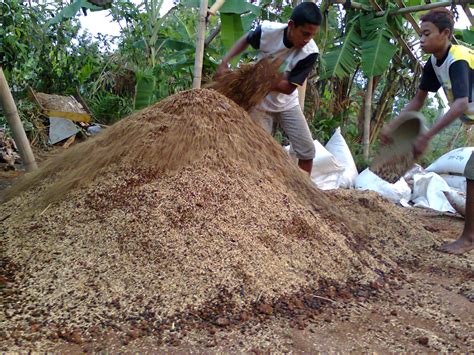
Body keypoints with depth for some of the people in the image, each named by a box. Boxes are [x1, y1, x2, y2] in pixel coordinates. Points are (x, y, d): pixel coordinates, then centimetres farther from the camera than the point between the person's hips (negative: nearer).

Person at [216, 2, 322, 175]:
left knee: (307, 150, -1)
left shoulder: (310, 52, -25)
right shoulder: (268, 31, -23)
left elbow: (288, 87, -21)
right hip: (260, 102, -1)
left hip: (287, 104, 1)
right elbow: (245, 40, 0)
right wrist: (225, 62, -11)